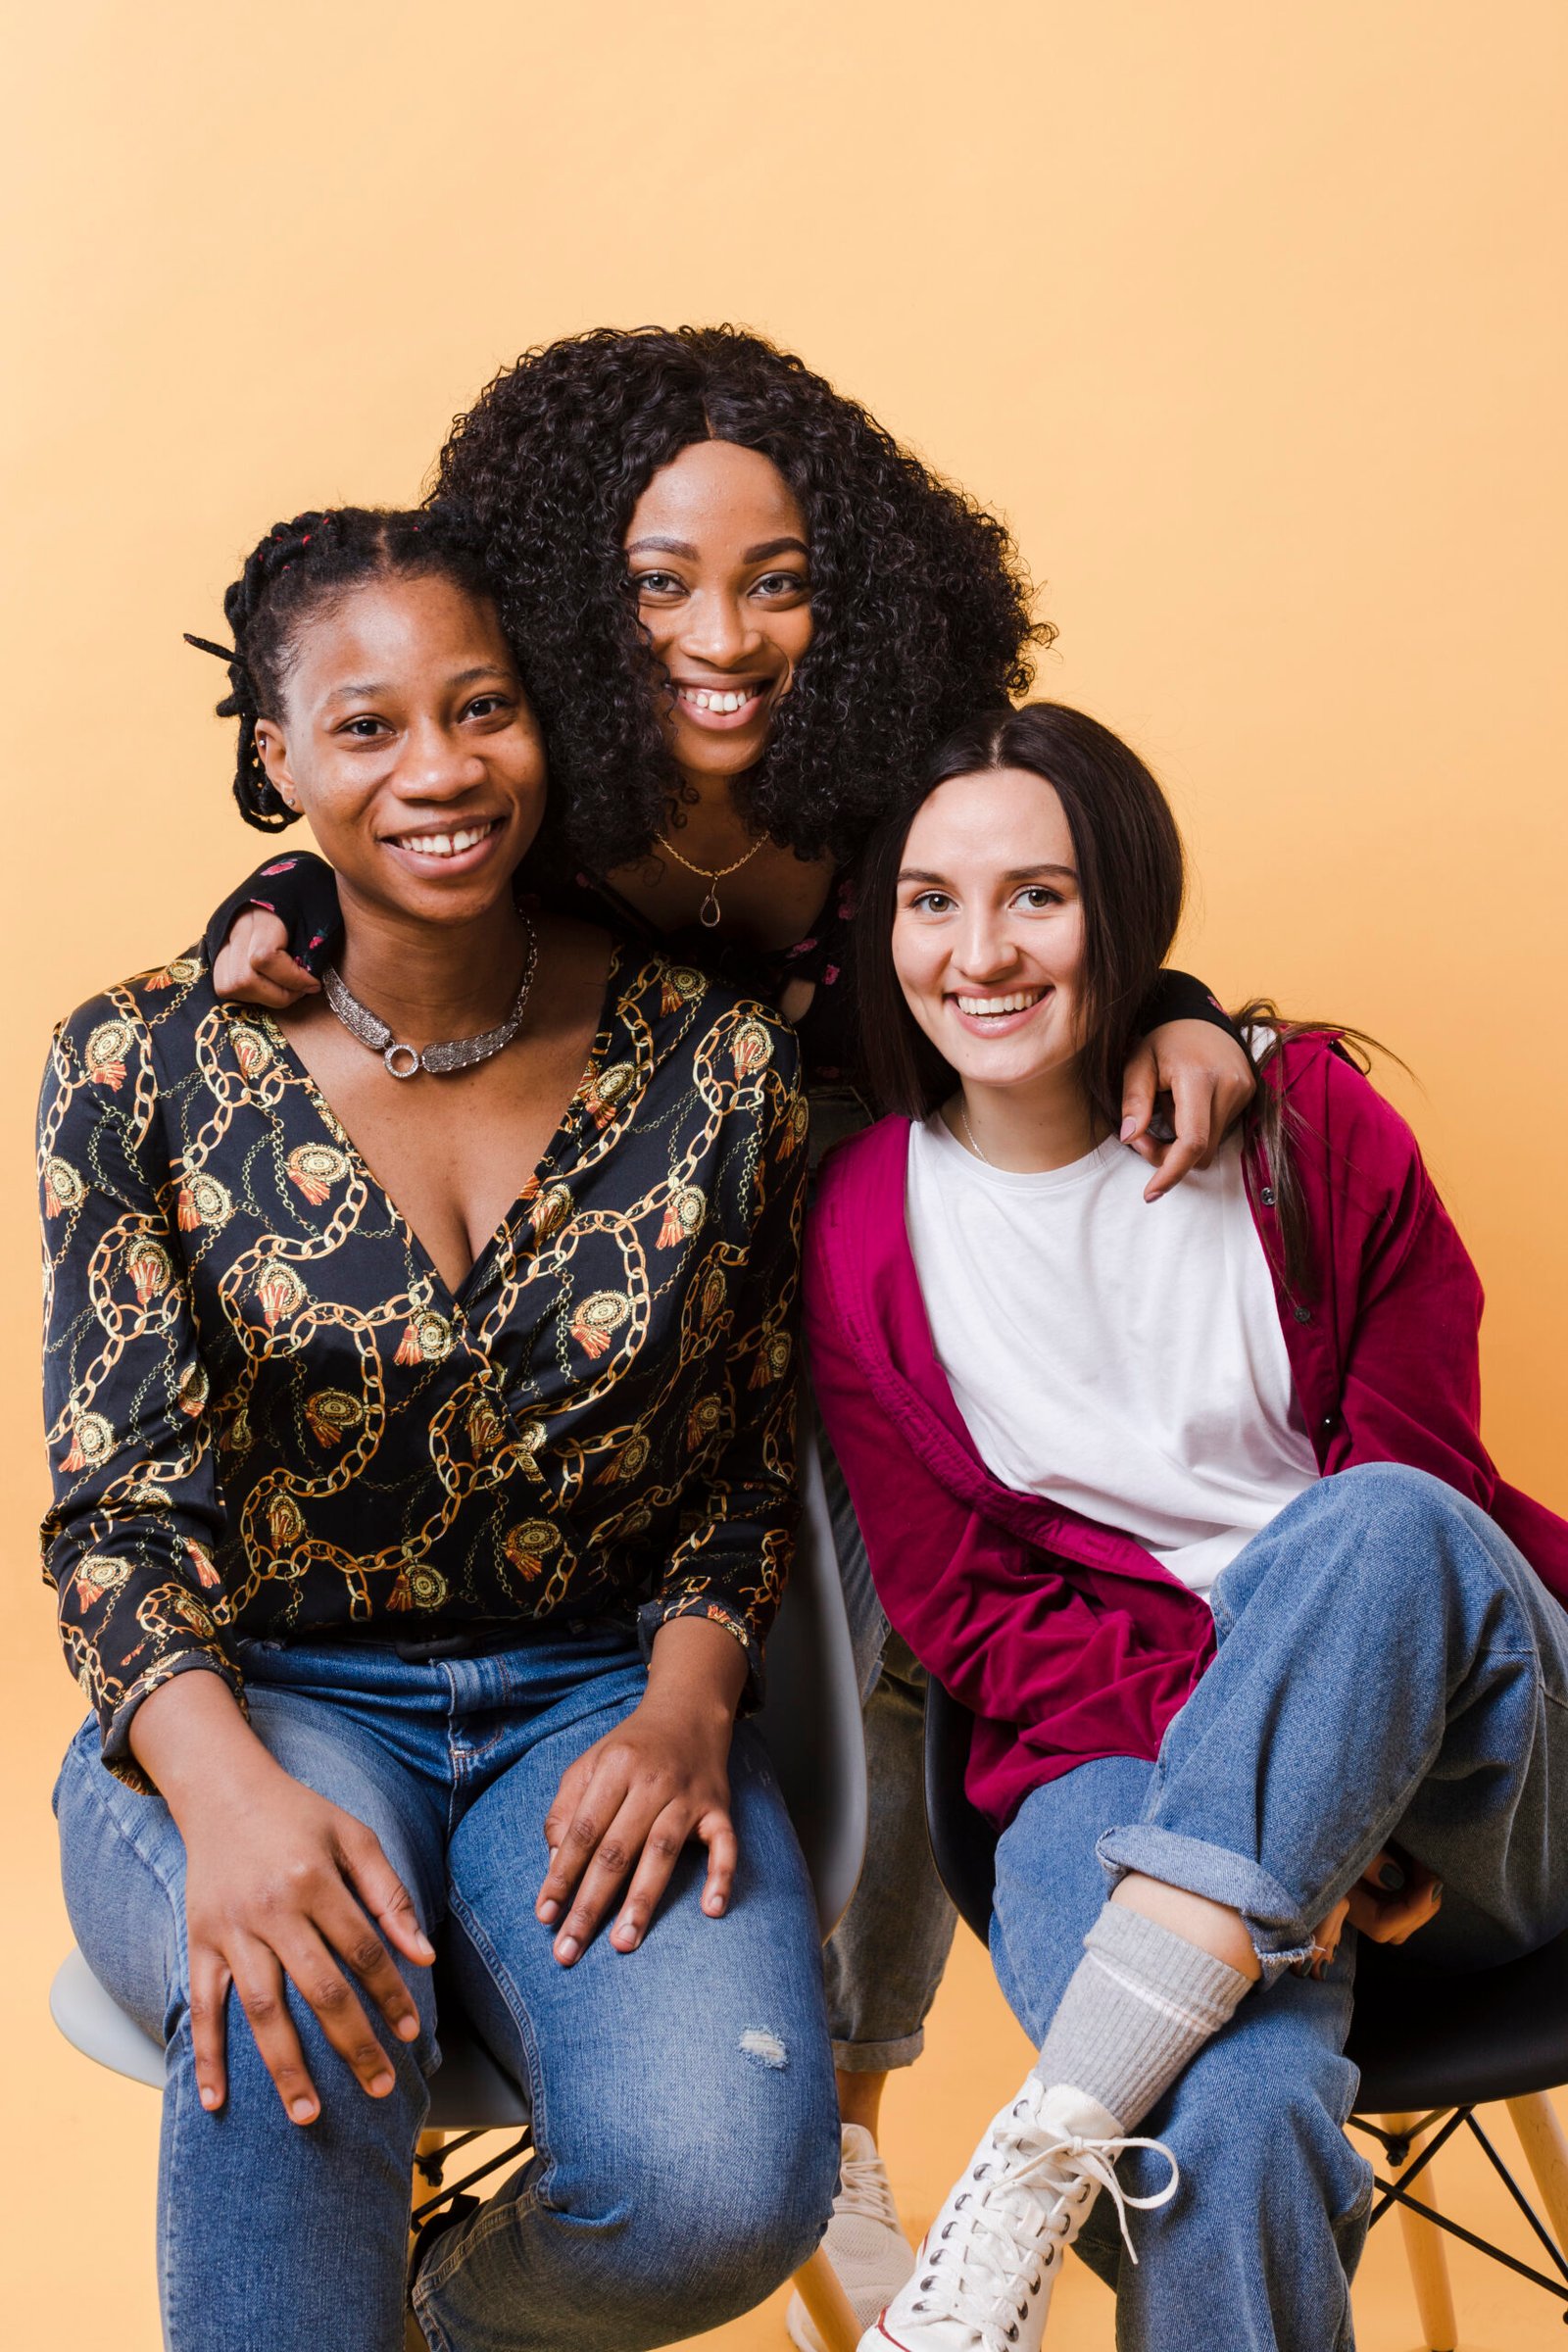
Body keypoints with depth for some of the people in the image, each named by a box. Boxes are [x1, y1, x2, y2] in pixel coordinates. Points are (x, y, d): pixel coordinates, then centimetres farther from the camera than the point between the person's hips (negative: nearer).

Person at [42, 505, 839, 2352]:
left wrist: (684, 1711, -12)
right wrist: (227, 1787, -27)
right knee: (293, 2001, -37)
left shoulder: (714, 1057, -1)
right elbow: (119, 1510, -7)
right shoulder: (145, 1072, -4)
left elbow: (749, 1463, 7)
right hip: (256, 1696, -1)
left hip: (598, 1697, 2)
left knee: (723, 2183, -25)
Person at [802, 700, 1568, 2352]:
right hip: (1123, 1747, -1)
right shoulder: (866, 1225, 1)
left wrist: (1341, 1746, -18)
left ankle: (1038, 2158, -34)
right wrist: (1247, 1756, -15)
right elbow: (963, 1609, 1)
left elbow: (1421, 1482, 0)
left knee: (1381, 1528, -35)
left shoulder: (1300, 1117, 0)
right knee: (1230, 2127, -36)